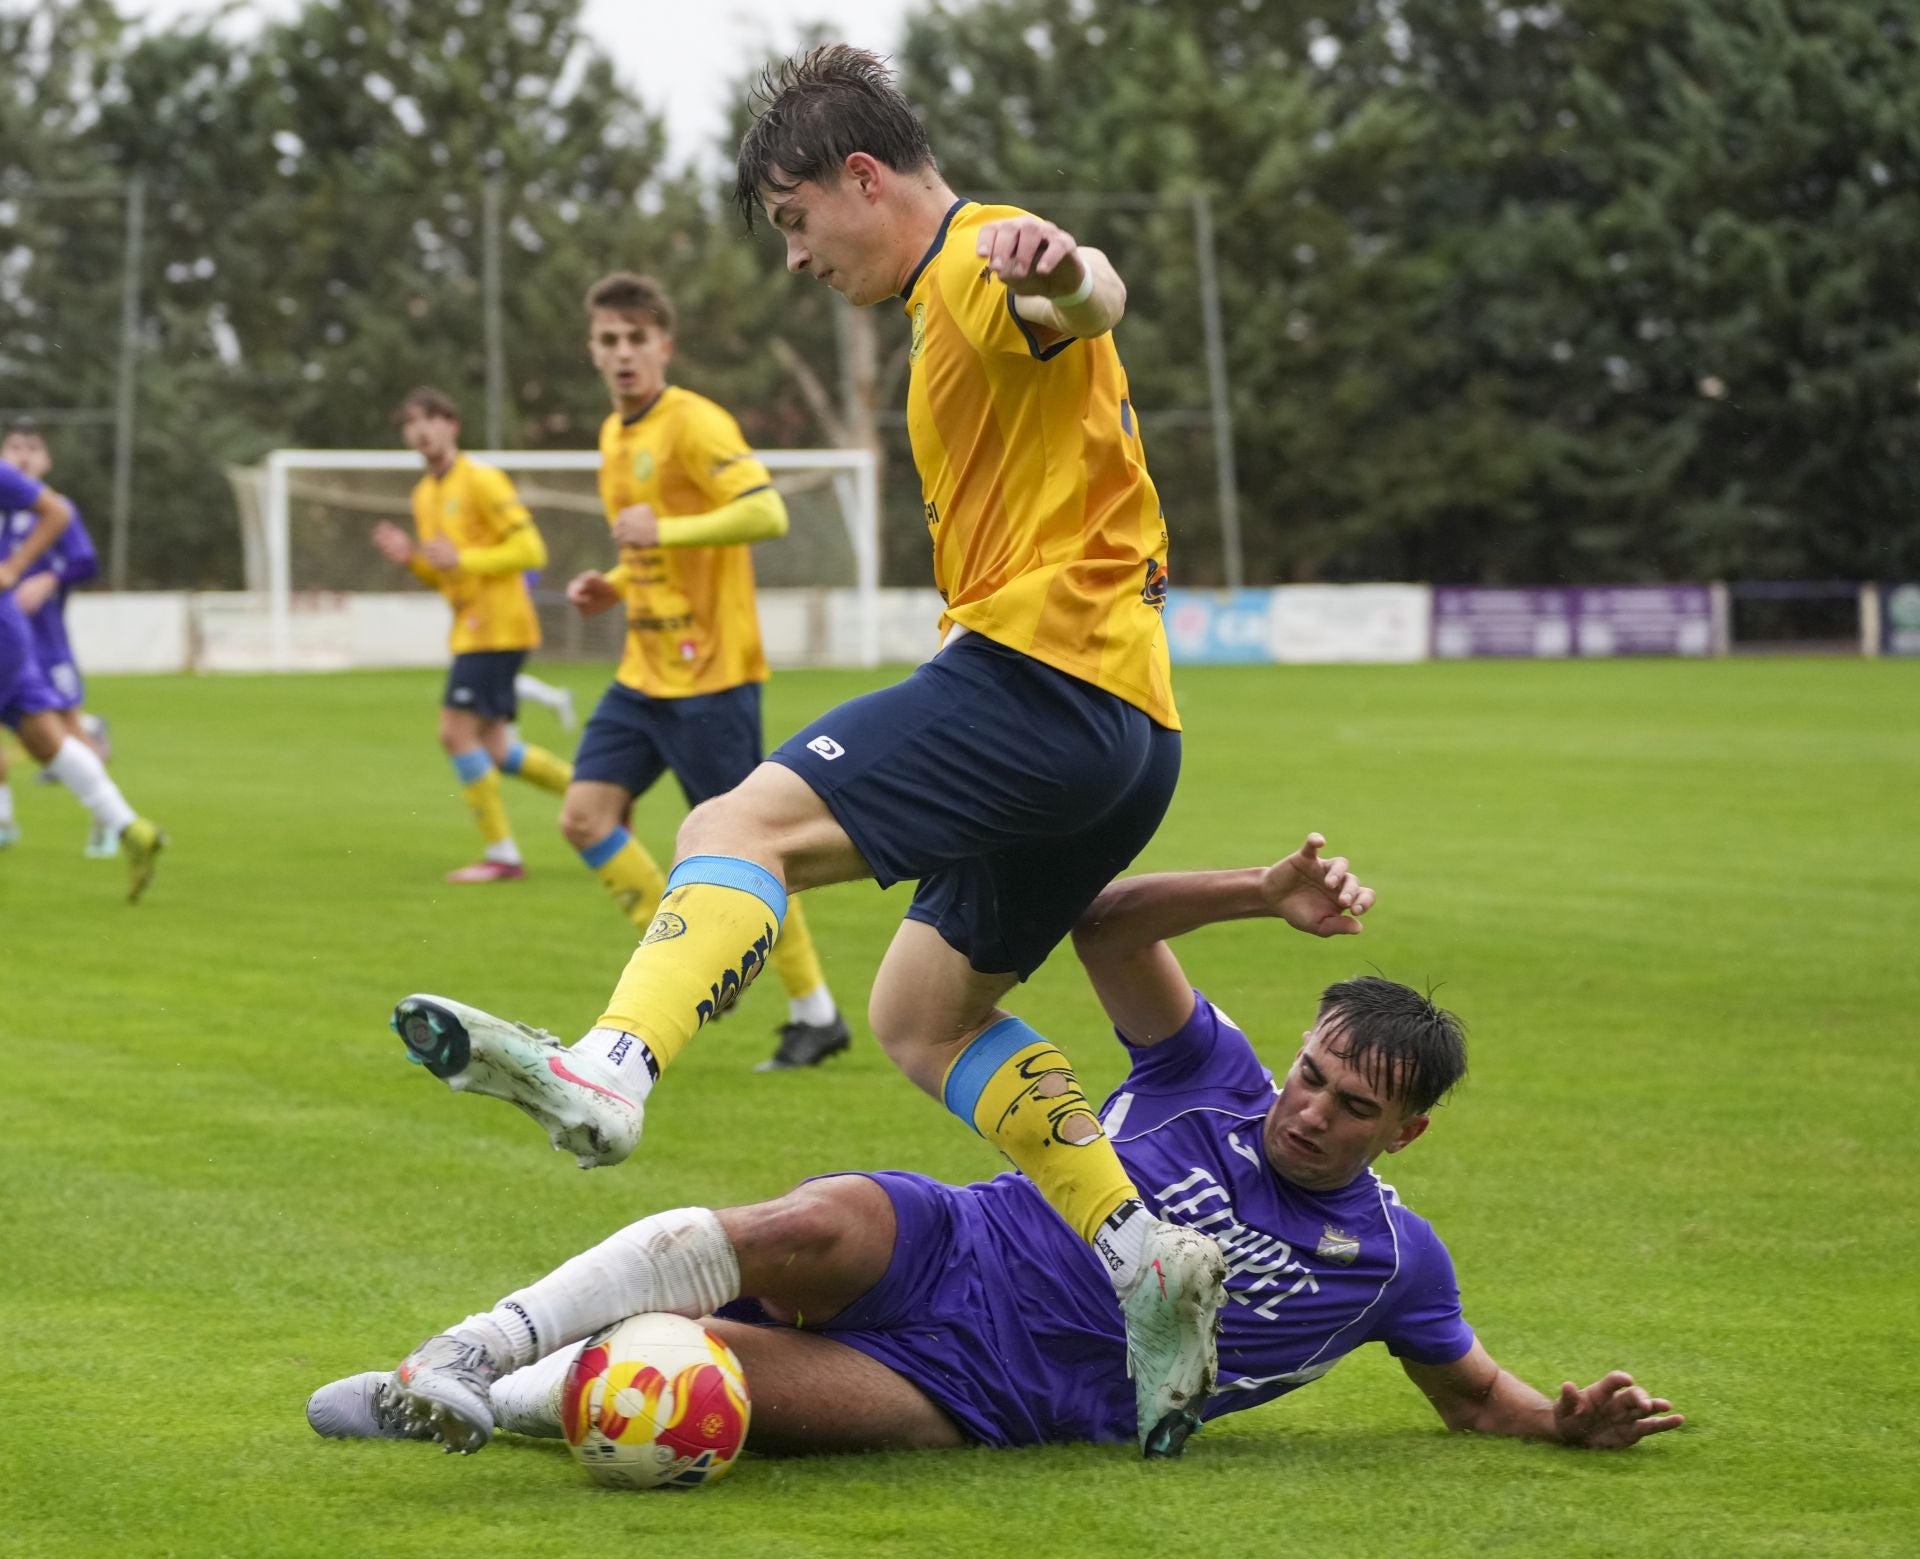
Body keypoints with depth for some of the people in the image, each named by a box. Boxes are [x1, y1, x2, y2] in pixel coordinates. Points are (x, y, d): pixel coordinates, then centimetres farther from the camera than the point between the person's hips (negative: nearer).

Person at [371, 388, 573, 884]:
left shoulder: (481, 481, -10)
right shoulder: (424, 495, 16)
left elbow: (530, 550, -15)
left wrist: (462, 559, -20)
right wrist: (410, 558, 3)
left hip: (498, 626, -9)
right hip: (469, 631, 9)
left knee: (457, 731, -12)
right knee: (494, 750, 7)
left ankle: (501, 854, -6)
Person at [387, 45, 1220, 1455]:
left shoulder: (981, 265, -7)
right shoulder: (952, 302, 27)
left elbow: (1095, 299, -31)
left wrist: (1060, 273, -55)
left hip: (1038, 665, -11)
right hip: (1124, 726, 11)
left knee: (743, 825, -22)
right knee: (921, 1013, 14)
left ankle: (607, 1073, -44)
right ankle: (1149, 1255, 4)